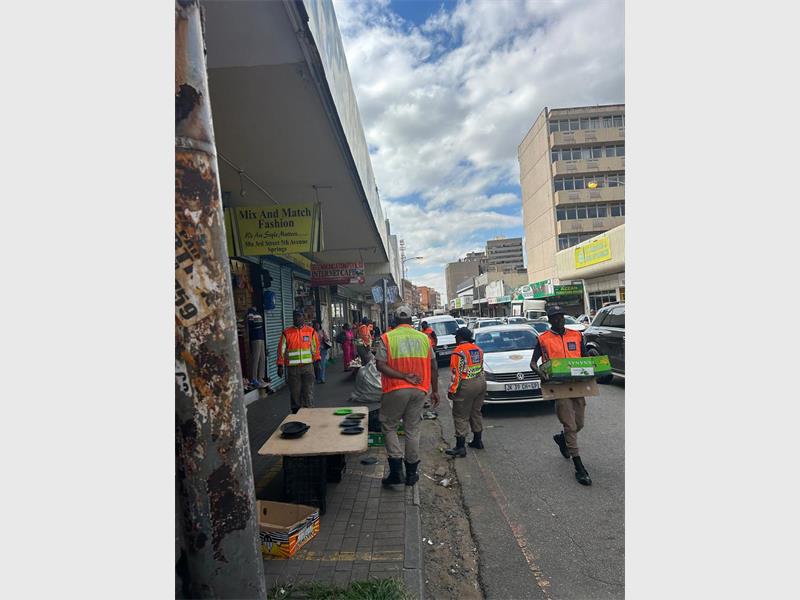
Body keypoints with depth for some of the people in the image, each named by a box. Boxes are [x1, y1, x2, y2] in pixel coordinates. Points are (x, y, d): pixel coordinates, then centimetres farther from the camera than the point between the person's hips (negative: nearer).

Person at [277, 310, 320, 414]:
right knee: (295, 392, 7)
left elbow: (316, 347, 9)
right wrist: (280, 365, 2)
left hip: (308, 366, 0)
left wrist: (317, 360, 2)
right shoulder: (286, 332, 4)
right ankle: (296, 412, 20)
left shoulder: (311, 331, 6)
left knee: (308, 391, 0)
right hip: (293, 368, 0)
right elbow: (281, 350, 5)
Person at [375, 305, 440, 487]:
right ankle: (411, 473, 23)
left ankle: (396, 470, 6)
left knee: (388, 427, 13)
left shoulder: (387, 338, -4)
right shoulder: (423, 337, 4)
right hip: (419, 390, 3)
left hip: (396, 390, -3)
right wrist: (435, 391, 13)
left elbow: (381, 366, -15)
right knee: (412, 430, 14)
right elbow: (433, 367, 6)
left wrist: (404, 376, -14)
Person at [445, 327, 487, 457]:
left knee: (461, 417, -1)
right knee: (476, 413, 20)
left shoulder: (459, 351, -12)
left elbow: (456, 373, -16)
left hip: (466, 386, -8)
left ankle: (460, 447, 0)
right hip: (481, 383, 8)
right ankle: (477, 441, 30)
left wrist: (452, 390, -11)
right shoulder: (478, 349, 12)